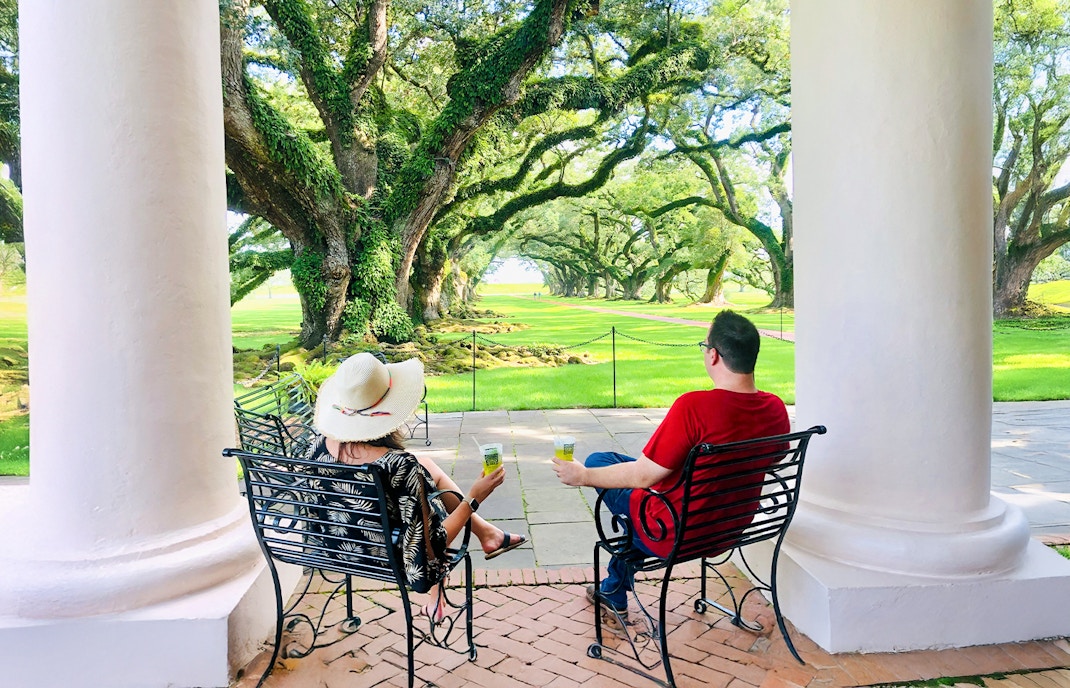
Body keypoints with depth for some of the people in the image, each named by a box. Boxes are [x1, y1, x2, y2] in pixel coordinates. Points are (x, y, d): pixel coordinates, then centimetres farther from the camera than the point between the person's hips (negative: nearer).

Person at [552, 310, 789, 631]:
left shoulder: (694, 406, -30)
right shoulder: (776, 409, -10)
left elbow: (643, 476, -24)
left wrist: (582, 476, -8)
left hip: (675, 537, -7)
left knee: (598, 460, 13)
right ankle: (614, 593, 42)